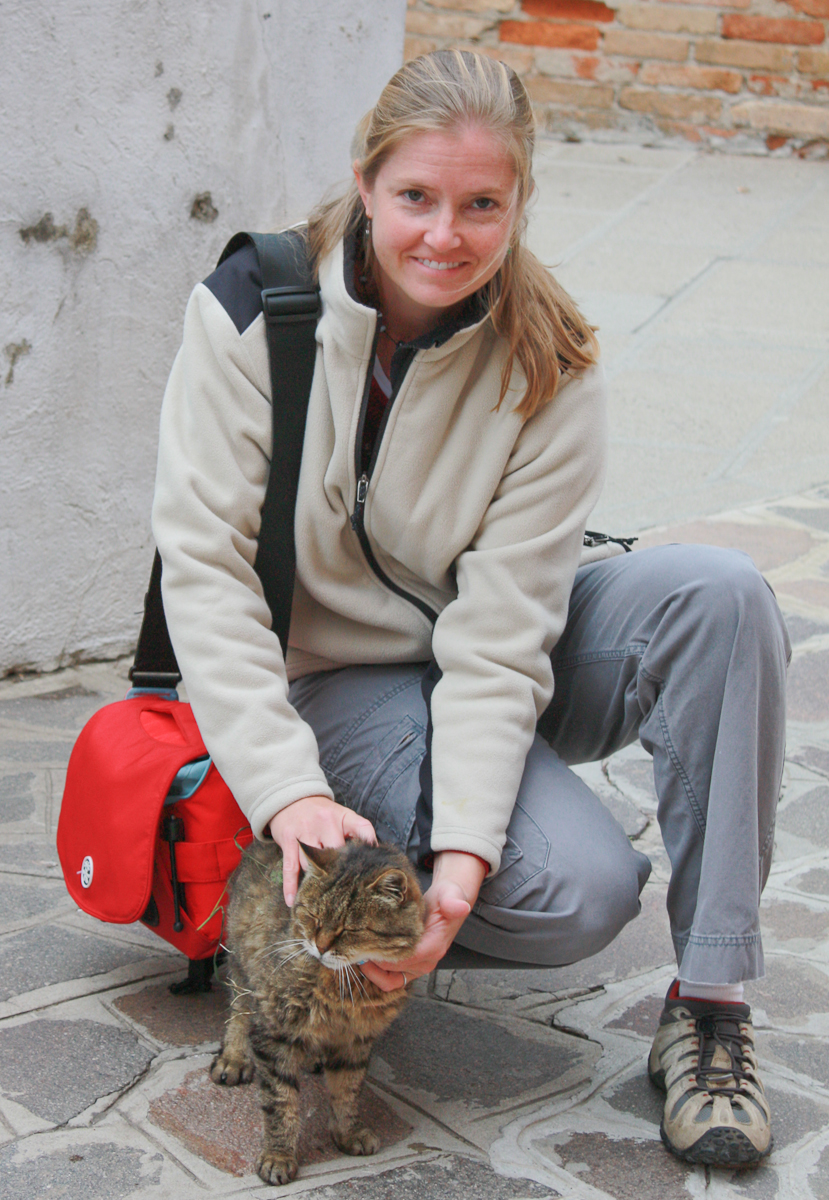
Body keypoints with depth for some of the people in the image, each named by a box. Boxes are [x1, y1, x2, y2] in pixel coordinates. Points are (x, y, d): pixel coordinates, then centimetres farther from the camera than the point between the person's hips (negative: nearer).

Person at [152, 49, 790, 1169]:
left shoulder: (549, 370, -14)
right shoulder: (251, 311, -16)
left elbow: (502, 628, -18)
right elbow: (203, 564, -18)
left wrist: (466, 844, -30)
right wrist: (289, 790, -29)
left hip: (497, 666, 3)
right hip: (336, 677, -3)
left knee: (720, 592, -27)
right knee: (579, 887, -29)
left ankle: (710, 1001, -21)